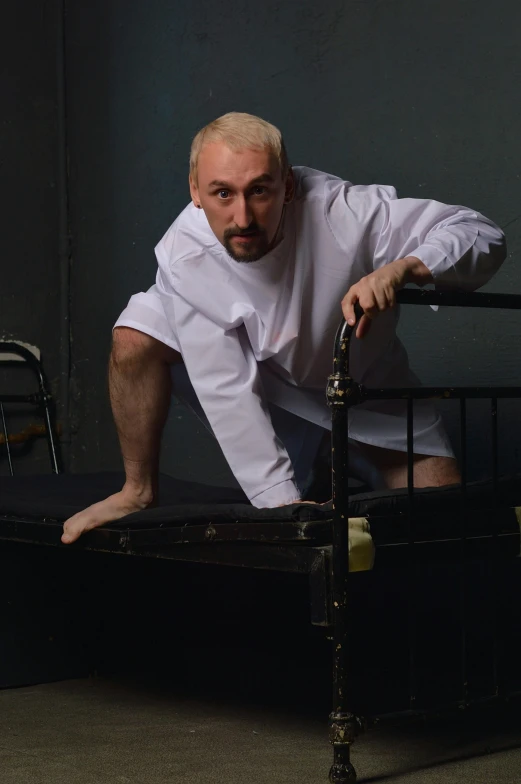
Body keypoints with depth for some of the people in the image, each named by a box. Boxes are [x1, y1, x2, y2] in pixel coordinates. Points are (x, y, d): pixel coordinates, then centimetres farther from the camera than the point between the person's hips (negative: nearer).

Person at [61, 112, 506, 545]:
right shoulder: (183, 258, -28)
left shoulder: (340, 212, -34)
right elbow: (227, 391, -29)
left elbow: (482, 236, -31)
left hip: (366, 385, 0)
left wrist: (401, 268, -51)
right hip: (264, 392, 0)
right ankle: (140, 491, -4)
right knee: (137, 334, -24)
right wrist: (280, 501, -35)